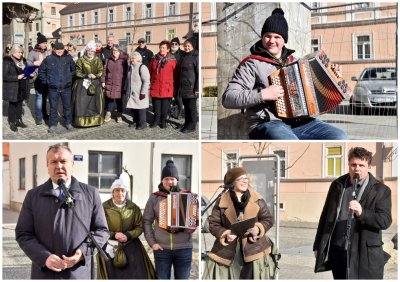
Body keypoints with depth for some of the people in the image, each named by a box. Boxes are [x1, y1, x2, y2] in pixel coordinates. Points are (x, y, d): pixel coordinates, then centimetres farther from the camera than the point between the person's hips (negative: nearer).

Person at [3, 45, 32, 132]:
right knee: (12, 105, 3)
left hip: (22, 88, 6)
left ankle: (19, 120, 25)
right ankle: (12, 123, 12)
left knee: (19, 104, 13)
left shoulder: (23, 61, 10)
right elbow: (4, 76, -17)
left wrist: (31, 74, -3)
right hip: (12, 88, -6)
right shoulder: (7, 61, -11)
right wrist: (17, 77, -25)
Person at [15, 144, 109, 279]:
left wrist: (83, 252, -11)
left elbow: (101, 230, 6)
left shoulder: (90, 193, 5)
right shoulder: (33, 195, 5)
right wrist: (44, 257, -13)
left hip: (79, 273, 0)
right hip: (44, 273, 0)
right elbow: (23, 234, 3)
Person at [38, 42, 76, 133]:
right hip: (53, 88, -1)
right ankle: (53, 124, 15)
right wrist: (45, 81, 3)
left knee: (67, 106, 10)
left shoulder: (68, 58, 0)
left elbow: (73, 69, 16)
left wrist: (70, 78, 10)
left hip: (66, 88, 1)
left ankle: (68, 122, 24)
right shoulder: (48, 59, -4)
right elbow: (41, 71, 8)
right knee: (53, 107, 6)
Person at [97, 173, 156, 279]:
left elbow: (140, 227, 5)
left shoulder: (134, 208, 3)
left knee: (136, 274, -5)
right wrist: (113, 235, -17)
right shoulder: (104, 207, -4)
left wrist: (128, 235, -13)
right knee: (113, 275, -5)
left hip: (130, 246, 2)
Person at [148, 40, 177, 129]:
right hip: (155, 87, 2)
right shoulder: (154, 59, 6)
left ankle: (163, 121, 18)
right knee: (156, 105, 10)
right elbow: (150, 72, 13)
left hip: (167, 88, -2)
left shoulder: (172, 60, -3)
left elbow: (175, 74, 0)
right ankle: (156, 120, 22)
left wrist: (173, 86, -2)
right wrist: (150, 82, 9)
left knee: (165, 106, 5)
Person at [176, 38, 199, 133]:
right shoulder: (183, 57, 13)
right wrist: (178, 86, 14)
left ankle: (192, 126, 8)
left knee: (192, 106, 0)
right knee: (186, 106, 13)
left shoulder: (195, 57, -8)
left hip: (191, 87, -7)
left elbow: (198, 73, -12)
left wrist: (197, 88, -16)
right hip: (183, 86, 7)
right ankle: (187, 123, 22)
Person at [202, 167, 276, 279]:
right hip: (228, 251, 0)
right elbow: (213, 224, 2)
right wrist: (225, 234, -16)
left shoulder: (258, 200, 3)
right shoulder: (221, 202, 0)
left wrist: (259, 228, -13)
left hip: (253, 249, 1)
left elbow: (268, 219, 8)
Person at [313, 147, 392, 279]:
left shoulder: (381, 190, -2)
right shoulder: (337, 185, 9)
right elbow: (325, 216, 14)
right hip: (338, 251, 4)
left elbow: (385, 221, -11)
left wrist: (362, 213, -26)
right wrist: (318, 246, 12)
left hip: (366, 254, -4)